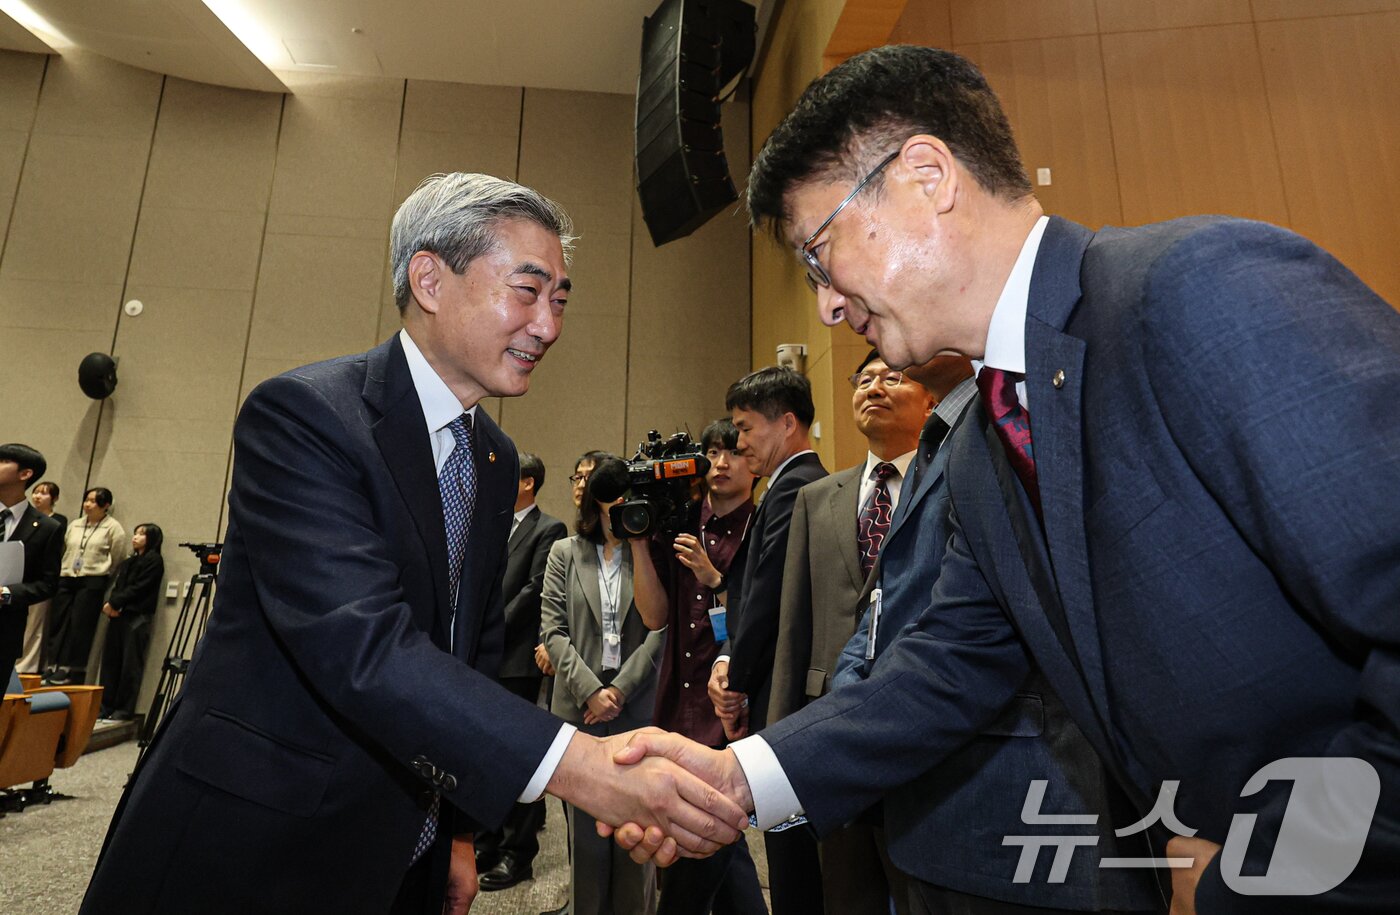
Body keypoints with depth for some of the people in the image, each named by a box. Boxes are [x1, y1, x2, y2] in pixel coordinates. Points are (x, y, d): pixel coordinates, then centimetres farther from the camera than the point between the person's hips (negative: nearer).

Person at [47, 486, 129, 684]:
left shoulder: (113, 527, -3)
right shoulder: (74, 526, 13)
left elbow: (118, 559, 0)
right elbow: (63, 550, 20)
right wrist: (63, 572, 14)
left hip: (93, 582, -5)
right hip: (66, 579, 6)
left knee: (80, 626, -4)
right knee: (57, 623, 3)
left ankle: (73, 671, 2)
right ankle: (56, 667, 11)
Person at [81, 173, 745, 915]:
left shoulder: (497, 460, 3)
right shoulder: (301, 412, -19)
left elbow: (476, 648, 8)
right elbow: (362, 645, -31)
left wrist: (459, 831, 9)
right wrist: (574, 764, -38)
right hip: (253, 855, -6)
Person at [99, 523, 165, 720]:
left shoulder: (154, 560, -2)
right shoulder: (129, 562, 21)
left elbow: (139, 588, -10)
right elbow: (117, 586, 13)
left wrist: (114, 603, -10)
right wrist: (111, 604, -5)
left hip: (138, 617, -7)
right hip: (118, 615, 7)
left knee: (130, 665, -4)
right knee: (110, 660, 7)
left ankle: (124, 709, 1)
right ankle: (106, 706, 14)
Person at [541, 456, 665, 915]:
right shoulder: (565, 552, 6)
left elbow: (659, 631, -1)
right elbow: (554, 631, 1)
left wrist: (619, 691, -8)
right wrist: (591, 691, -9)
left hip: (638, 708, -1)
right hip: (579, 707, 1)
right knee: (586, 829, 11)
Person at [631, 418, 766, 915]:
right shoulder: (678, 527, 5)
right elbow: (655, 615, 0)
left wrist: (714, 580, -20)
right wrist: (639, 539, -6)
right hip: (681, 706, 5)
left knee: (698, 846, 1)